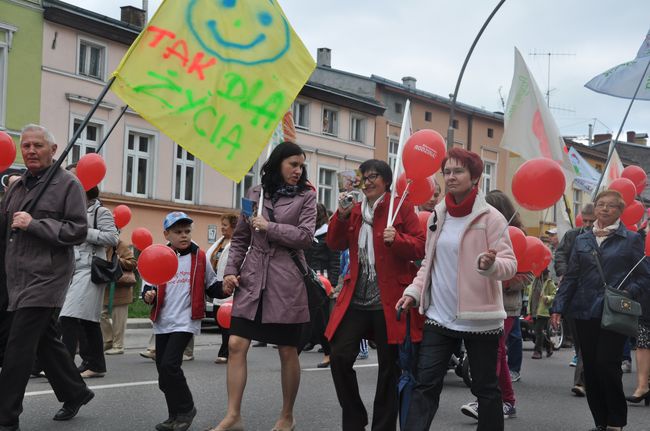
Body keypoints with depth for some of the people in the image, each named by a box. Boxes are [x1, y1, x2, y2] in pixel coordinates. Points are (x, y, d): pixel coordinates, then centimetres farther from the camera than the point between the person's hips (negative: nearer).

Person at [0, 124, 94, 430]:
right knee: (44, 339, 15)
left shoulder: (68, 184, -4)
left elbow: (78, 231, -12)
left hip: (45, 278, -7)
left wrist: (34, 224, -16)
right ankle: (75, 392, 32)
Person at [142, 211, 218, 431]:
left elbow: (212, 286, 10)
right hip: (162, 322, 4)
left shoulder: (199, 257, 2)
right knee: (163, 369, 8)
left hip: (186, 321, -4)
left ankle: (186, 409, 2)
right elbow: (148, 287, 7)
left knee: (169, 365, -17)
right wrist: (148, 296, -14)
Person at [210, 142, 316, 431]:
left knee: (288, 351, 4)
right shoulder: (255, 194, 11)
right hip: (252, 278, 3)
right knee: (236, 345, -5)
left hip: (286, 281, -2)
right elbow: (240, 238, 14)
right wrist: (231, 271, 3)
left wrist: (268, 227, -8)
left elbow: (305, 237, -8)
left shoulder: (306, 196, 4)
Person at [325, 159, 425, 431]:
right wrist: (342, 216, -8)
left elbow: (420, 246, -5)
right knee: (340, 356, -5)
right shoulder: (355, 210, 13)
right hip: (357, 299, 4)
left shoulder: (402, 208, 0)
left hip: (389, 300, -4)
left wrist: (396, 240, -24)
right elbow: (336, 244, 8)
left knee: (389, 366, 4)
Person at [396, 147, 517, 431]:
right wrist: (414, 291, 4)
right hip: (439, 316, 5)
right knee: (425, 385, 0)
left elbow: (510, 264, -12)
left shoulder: (490, 217, -7)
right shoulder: (437, 216, 9)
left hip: (479, 318, -4)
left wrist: (491, 264, -34)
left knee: (486, 388, 8)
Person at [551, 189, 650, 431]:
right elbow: (571, 277, 12)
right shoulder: (582, 241, 12)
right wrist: (558, 308, 4)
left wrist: (628, 292, -17)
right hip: (585, 312, 4)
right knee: (590, 367, 5)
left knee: (606, 363, -11)